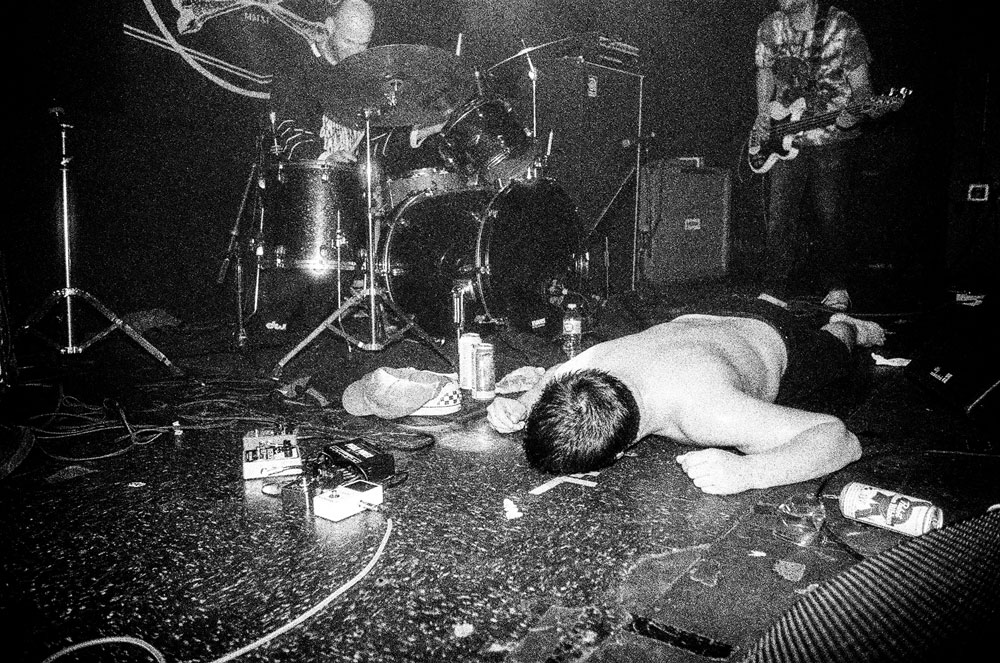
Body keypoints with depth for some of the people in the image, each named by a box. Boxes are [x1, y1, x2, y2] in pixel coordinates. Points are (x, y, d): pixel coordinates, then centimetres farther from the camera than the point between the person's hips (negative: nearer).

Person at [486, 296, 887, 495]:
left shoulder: (703, 412, -53)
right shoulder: (590, 364, -38)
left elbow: (841, 439, -50)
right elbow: (550, 380, -12)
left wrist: (748, 472, -65)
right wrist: (521, 407, -33)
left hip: (773, 344, -3)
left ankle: (846, 329, 63)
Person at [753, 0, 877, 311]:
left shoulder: (843, 28, -5)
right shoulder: (768, 29, 5)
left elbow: (861, 86, -3)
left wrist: (853, 113, -25)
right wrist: (763, 113, 4)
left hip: (831, 141, -3)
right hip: (784, 141, 3)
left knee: (831, 218, 2)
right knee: (779, 219, -3)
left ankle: (836, 289, 18)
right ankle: (775, 291, 7)